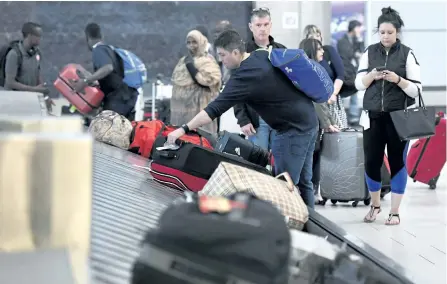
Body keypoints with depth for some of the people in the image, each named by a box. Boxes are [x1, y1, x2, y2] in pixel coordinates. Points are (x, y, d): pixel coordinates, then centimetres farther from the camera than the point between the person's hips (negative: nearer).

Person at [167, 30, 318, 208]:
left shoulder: (244, 76, -19)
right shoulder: (264, 55, 6)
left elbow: (215, 109, -22)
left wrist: (183, 130, -21)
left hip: (293, 129, -9)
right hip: (309, 120, 9)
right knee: (303, 181, 14)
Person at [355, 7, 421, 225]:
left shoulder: (407, 54, -2)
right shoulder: (370, 52, 6)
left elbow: (416, 90, -4)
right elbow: (359, 84, 5)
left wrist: (398, 80, -20)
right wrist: (372, 76, -14)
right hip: (373, 116, 2)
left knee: (397, 163, 3)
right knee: (371, 162, 0)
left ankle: (395, 212, 12)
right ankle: (375, 205, 23)